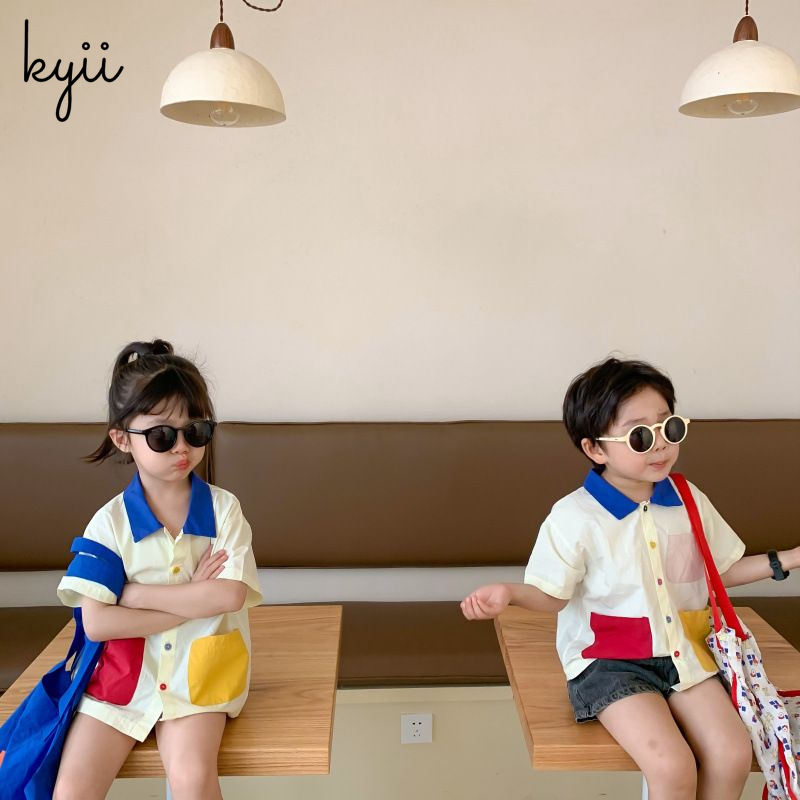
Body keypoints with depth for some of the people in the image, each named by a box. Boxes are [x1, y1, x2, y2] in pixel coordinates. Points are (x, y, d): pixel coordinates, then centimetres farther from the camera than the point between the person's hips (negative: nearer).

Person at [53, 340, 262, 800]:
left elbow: (230, 595, -16)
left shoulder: (223, 508, -4)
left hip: (197, 674, -1)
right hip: (121, 673, 1)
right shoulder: (111, 521, -5)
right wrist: (194, 601, -14)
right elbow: (96, 623, -13)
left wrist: (137, 593, -15)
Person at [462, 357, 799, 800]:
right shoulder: (574, 516, -14)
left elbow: (720, 570, 14)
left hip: (682, 651, 5)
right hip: (607, 660, -5)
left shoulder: (690, 501, 1)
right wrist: (508, 592, -29)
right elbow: (553, 594, -9)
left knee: (733, 757, -12)